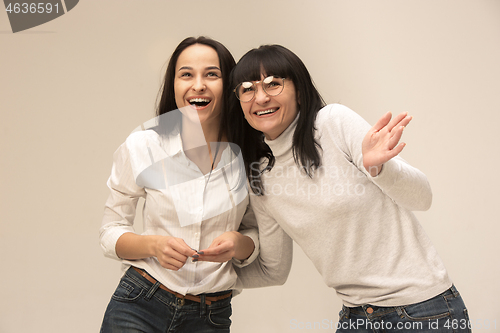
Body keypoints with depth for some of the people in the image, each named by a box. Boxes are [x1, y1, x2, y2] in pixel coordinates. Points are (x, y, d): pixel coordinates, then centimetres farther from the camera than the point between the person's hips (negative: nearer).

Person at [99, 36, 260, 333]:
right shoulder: (142, 147, -9)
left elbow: (256, 238, 5)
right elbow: (111, 233, -2)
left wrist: (239, 243, -17)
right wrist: (153, 245, -22)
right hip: (138, 307, -1)